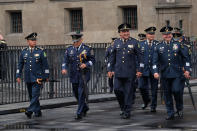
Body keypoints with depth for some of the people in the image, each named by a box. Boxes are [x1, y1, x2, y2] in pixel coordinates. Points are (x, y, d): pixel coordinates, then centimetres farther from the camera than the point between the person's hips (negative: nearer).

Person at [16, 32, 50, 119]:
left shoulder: (40, 51, -1)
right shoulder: (24, 52, 7)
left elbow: (45, 65, 1)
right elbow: (20, 65, 12)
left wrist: (46, 76, -1)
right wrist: (18, 76, 6)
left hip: (38, 78, -4)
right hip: (28, 78, 4)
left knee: (35, 94, -15)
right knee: (31, 96, 9)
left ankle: (30, 111, -21)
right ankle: (38, 112, 20)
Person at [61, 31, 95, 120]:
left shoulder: (87, 49, -1)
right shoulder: (69, 49, 8)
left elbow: (92, 60, 0)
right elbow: (65, 61, 3)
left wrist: (86, 64, -18)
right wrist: (64, 68, -16)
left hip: (83, 75, -4)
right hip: (74, 75, 4)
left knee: (81, 94, -11)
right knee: (76, 94, 12)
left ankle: (79, 113, -9)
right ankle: (85, 108, 35)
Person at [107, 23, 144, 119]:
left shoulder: (134, 42, 1)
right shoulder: (116, 42, 9)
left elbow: (140, 56, 2)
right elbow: (112, 57, 13)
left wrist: (140, 70, -3)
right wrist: (110, 69, 9)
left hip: (130, 72, -3)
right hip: (118, 71, 3)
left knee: (128, 91, 0)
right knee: (117, 89, -2)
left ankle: (127, 112, 7)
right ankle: (123, 107, 19)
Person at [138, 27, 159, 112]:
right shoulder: (141, 44, 7)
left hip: (154, 70, -1)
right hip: (144, 70, 1)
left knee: (154, 89, 1)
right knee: (142, 87, -4)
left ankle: (153, 106, 12)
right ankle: (146, 100, 24)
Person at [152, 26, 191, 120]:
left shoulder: (177, 45, 5)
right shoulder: (158, 47, 6)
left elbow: (186, 58, 7)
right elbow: (155, 61, 2)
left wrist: (187, 70, -1)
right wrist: (155, 72, -11)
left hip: (176, 73, -2)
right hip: (165, 74, 2)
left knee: (176, 90, -12)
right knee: (167, 94, 4)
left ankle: (179, 108, 14)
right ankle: (170, 114, 12)